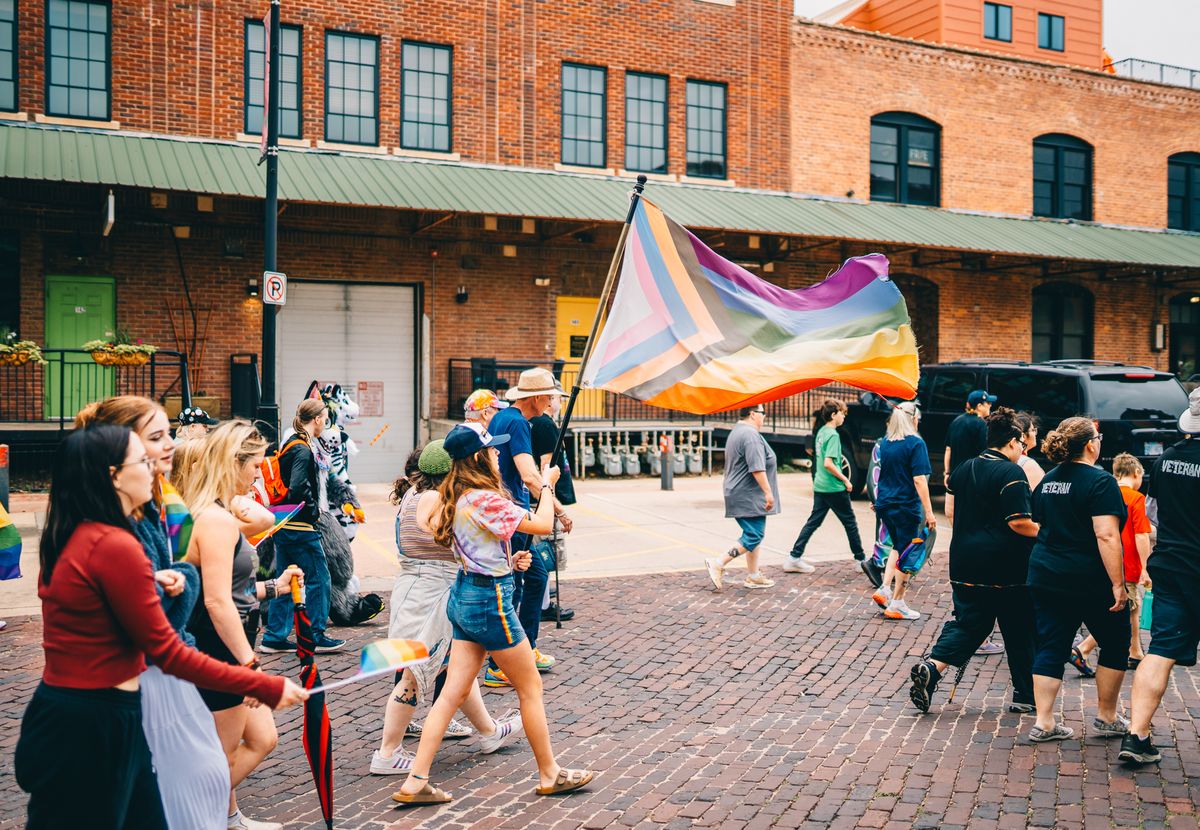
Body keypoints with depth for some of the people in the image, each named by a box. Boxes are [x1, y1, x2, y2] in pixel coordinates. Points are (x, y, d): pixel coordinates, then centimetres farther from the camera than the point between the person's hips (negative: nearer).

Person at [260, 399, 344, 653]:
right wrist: (314, 511, -13)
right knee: (318, 578, 1)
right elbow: (298, 488, -27)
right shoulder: (303, 450, -16)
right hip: (301, 527, -10)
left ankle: (274, 637, 17)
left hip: (283, 525, 10)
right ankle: (316, 636, 8)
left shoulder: (291, 445, 13)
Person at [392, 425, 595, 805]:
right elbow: (543, 525, -15)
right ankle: (550, 775, 21)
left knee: (453, 692, 10)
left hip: (464, 595, 9)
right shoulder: (486, 499, -21)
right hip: (489, 600, -9)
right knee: (531, 688, 8)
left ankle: (416, 782, 11)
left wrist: (507, 561, 12)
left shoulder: (454, 498, 7)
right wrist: (547, 485, -1)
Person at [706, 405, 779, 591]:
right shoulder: (751, 435, -16)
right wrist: (768, 492, -20)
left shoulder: (736, 432, 17)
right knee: (754, 536, -8)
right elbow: (757, 469, -23)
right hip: (750, 497, -11)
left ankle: (753, 576, 17)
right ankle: (719, 564, -10)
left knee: (753, 534, 14)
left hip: (740, 495, 11)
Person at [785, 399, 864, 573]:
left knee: (813, 522, 8)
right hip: (834, 488, -8)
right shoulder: (833, 435, -16)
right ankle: (860, 559, 17)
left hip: (819, 486, 8)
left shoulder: (821, 432, 10)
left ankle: (794, 558, 3)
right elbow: (828, 463, -24)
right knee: (850, 523, 7)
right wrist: (845, 480, -15)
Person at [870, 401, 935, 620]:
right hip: (906, 506, -7)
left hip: (885, 504, 7)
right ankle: (897, 604, 10)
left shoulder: (885, 442, 7)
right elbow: (919, 480, -18)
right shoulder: (916, 443, -14)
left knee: (898, 547, 23)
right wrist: (928, 511, -17)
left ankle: (884, 588, 11)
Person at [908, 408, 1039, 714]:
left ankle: (931, 667, -11)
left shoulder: (964, 469, 9)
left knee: (967, 623, 11)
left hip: (966, 565, 6)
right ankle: (1026, 695, 21)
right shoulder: (1011, 473, -13)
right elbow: (1019, 523, -19)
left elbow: (952, 512, 17)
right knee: (1019, 633, 10)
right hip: (1007, 569, -6)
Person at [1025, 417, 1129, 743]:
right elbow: (1106, 536, -22)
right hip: (1090, 581, -6)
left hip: (1045, 578, 6)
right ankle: (1107, 718, 23)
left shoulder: (1048, 481, 9)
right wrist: (1118, 584, -19)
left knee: (1050, 648, 7)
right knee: (1115, 644, 14)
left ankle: (1044, 723, 6)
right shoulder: (1100, 482, -14)